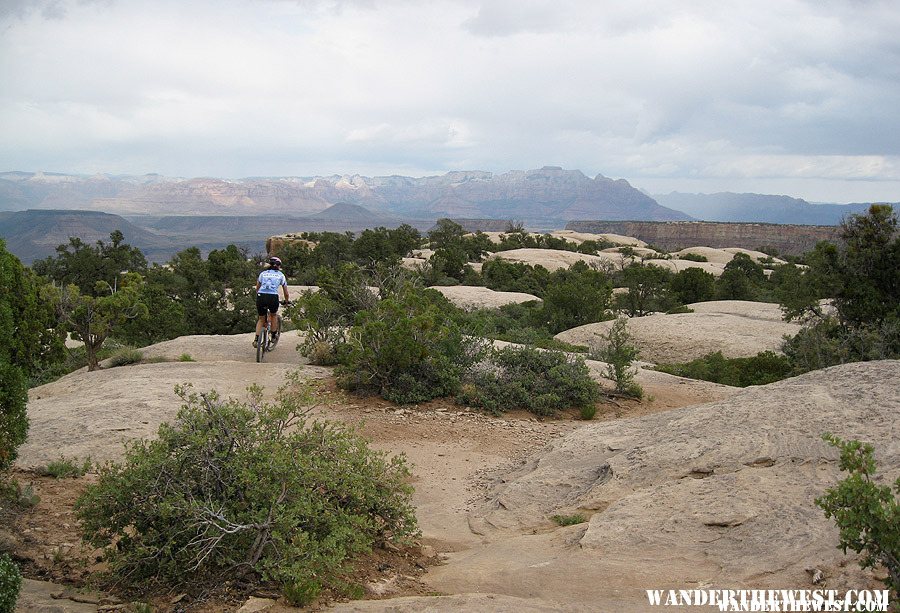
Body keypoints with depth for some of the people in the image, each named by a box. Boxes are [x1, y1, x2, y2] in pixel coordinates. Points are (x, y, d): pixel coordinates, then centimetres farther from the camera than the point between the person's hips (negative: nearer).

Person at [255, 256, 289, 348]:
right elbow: (285, 291, 24)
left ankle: (256, 340, 7)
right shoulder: (281, 275, 17)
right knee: (273, 315, 29)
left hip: (261, 297, 2)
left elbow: (257, 288, 25)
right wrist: (287, 300, 41)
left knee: (261, 319, 21)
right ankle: (274, 337, 32)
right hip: (273, 298, -1)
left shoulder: (263, 273, 20)